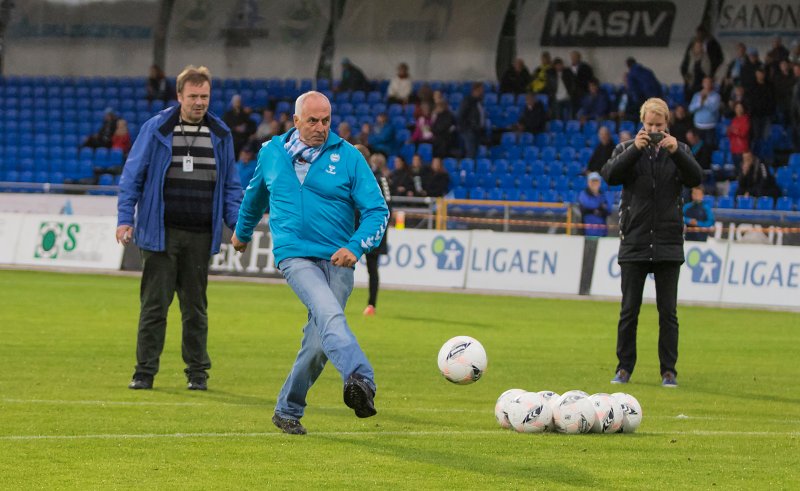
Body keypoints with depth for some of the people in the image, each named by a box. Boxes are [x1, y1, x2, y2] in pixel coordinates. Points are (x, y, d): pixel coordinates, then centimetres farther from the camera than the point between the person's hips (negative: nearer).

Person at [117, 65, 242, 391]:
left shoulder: (220, 135, 9)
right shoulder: (155, 130, 1)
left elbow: (231, 185, 14)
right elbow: (132, 176, 3)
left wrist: (237, 223, 4)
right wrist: (125, 218, -5)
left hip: (201, 235, 2)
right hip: (161, 232, -2)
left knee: (196, 307, 8)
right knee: (154, 304, -1)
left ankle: (197, 372, 16)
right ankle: (145, 371, 4)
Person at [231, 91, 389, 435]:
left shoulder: (348, 157, 1)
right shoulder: (272, 153, 9)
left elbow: (377, 211, -1)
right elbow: (256, 193, 30)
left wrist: (356, 247, -17)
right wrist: (243, 231, 43)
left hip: (337, 260, 1)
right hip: (295, 255, -1)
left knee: (319, 343, -2)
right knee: (329, 314, -29)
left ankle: (288, 411, 18)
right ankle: (360, 381, -51)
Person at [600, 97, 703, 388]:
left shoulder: (679, 151, 8)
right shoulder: (627, 150, 6)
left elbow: (696, 179, -7)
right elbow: (610, 176, -10)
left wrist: (677, 153, -20)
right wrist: (635, 150, -20)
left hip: (668, 243, 0)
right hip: (634, 241, 0)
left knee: (668, 312, 1)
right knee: (629, 310, 3)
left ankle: (669, 371, 6)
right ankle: (624, 368, 11)